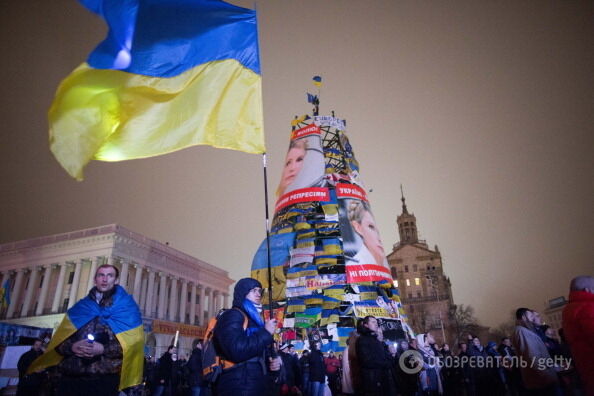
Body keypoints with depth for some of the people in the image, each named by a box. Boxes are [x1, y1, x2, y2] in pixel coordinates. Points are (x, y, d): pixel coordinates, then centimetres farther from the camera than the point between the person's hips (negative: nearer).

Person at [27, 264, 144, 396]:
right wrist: (72, 347, -8)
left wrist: (103, 349, -15)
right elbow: (59, 340, 13)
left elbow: (133, 341, -4)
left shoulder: (126, 305, 5)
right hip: (70, 377, 3)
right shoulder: (80, 307, 17)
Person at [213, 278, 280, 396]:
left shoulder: (254, 319, 20)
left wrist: (273, 361, 5)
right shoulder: (232, 316, -11)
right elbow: (237, 351, -28)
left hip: (256, 386, 10)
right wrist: (266, 332, -17)